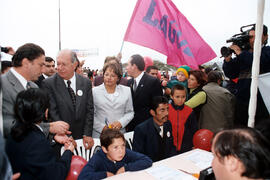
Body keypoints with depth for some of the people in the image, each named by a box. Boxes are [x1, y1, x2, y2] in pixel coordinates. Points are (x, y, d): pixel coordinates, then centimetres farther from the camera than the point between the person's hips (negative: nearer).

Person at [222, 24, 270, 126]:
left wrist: (240, 53, -12)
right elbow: (231, 75, 9)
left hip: (261, 102, -4)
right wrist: (228, 59, -7)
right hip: (242, 101, 4)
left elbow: (261, 62, -20)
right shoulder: (242, 56, 14)